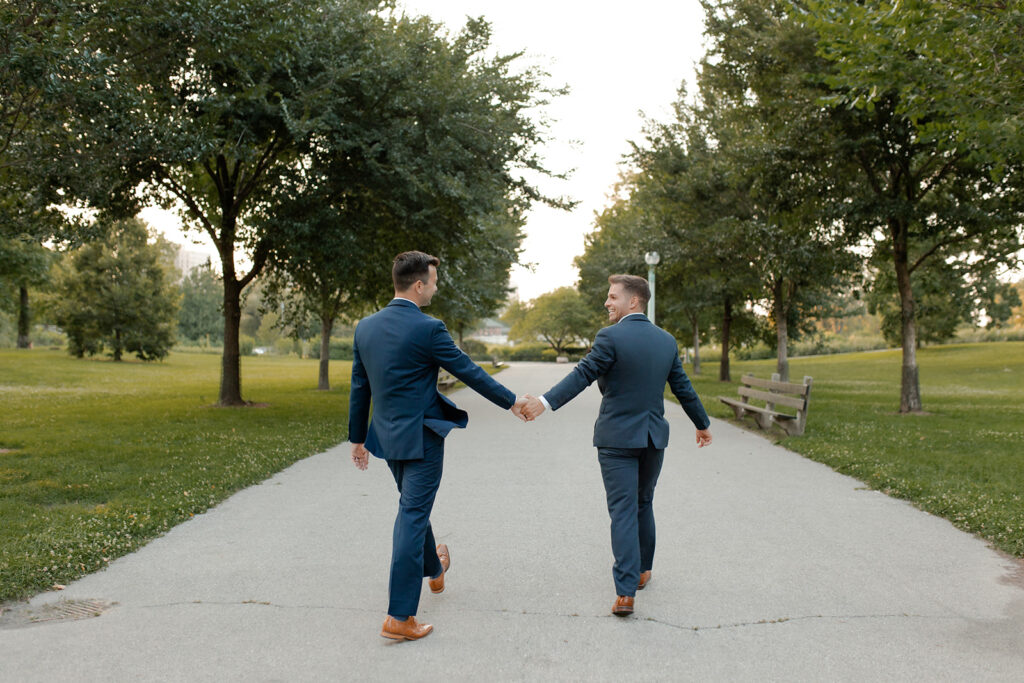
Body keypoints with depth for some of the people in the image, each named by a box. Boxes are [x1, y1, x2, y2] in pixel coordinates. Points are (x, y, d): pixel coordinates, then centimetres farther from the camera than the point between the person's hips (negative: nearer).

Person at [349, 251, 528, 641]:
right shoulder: (427, 328, -17)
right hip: (420, 437, -7)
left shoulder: (366, 326, 2)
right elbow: (469, 372, -10)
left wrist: (357, 438, 17)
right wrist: (511, 401, 3)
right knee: (412, 517, -2)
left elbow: (359, 387, 8)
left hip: (387, 435, 7)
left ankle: (433, 567, 49)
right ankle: (399, 617, 2)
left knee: (412, 507, 26)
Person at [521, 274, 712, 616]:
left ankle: (626, 592, -7)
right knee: (644, 505, 21)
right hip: (654, 437, 5)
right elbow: (683, 388, 13)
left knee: (623, 511, -4)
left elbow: (582, 374, -20)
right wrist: (703, 424, 25)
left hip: (617, 437, -5)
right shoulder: (666, 340, 7)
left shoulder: (611, 337, -12)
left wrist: (545, 402, -23)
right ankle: (641, 571, 33)